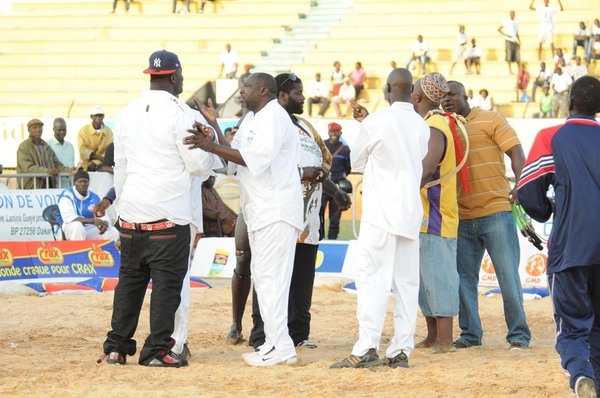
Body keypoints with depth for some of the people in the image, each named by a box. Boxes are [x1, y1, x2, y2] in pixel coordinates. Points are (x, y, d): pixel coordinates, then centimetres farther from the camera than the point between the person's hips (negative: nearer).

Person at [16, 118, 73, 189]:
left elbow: (57, 165, 19)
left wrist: (69, 170, -2)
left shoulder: (46, 146, 19)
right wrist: (46, 171, -28)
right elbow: (28, 168, -15)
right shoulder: (24, 147, -2)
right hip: (31, 188, -5)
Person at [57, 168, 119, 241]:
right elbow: (69, 218, -23)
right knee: (77, 225, -37)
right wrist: (93, 221, -31)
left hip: (90, 230, 5)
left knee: (113, 232, -12)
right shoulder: (67, 195, -10)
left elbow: (103, 217, 4)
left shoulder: (94, 198, 8)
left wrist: (104, 224, -24)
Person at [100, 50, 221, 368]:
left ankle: (116, 347, 13)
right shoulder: (179, 113, -10)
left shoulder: (128, 112, 10)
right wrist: (215, 156, 13)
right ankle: (157, 350, -2)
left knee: (130, 279, 12)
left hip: (131, 213, 6)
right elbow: (198, 165, -8)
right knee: (167, 282, -1)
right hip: (168, 215, -6)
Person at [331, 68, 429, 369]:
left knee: (371, 277, -6)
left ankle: (367, 348, -14)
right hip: (411, 212, 5)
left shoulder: (375, 123, -9)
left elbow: (356, 162, 3)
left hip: (380, 212, -5)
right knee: (406, 282, 6)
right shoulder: (422, 126, 6)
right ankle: (401, 350, 4)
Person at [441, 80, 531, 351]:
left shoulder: (490, 120, 0)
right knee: (464, 277, 6)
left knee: (508, 274, -2)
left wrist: (520, 186, -20)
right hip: (461, 218, 5)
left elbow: (516, 153, -7)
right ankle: (470, 334, 16)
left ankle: (519, 334, 5)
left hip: (496, 213, -5)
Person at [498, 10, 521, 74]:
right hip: (509, 41, -5)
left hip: (515, 41, 5)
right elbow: (499, 29, -8)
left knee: (517, 57, 2)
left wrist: (519, 41, 11)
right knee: (509, 57, -4)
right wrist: (506, 35, -16)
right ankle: (510, 70, 3)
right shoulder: (506, 22, -5)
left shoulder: (516, 23, 13)